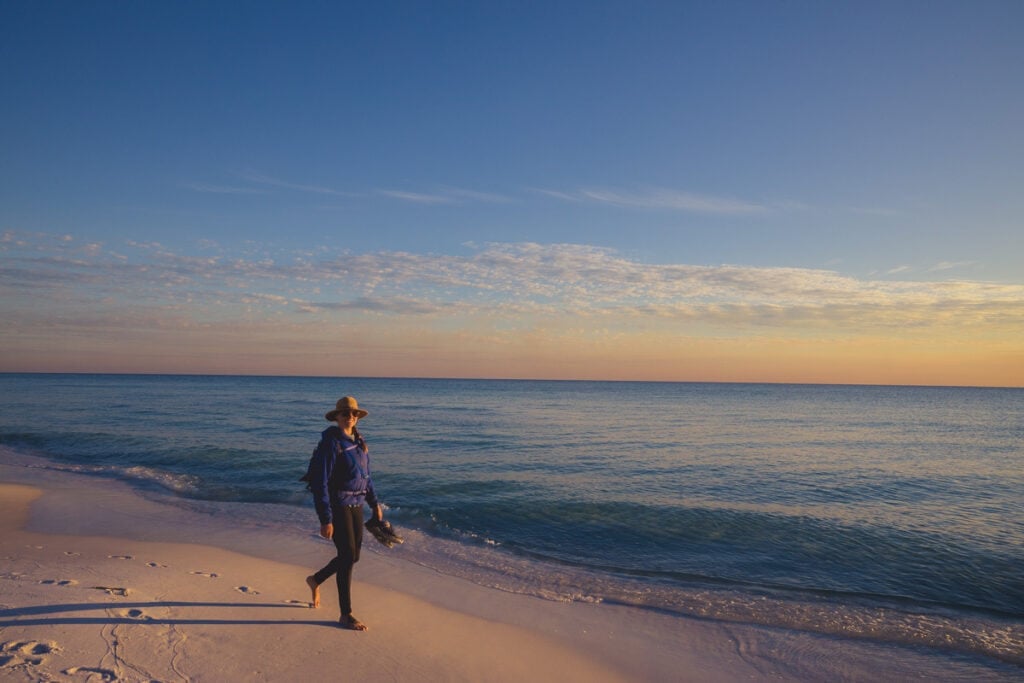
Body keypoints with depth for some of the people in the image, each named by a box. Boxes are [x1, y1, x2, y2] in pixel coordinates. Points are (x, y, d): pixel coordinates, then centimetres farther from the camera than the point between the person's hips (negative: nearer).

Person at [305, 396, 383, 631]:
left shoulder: (358, 441, 8)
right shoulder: (330, 443, -16)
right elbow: (320, 484, -18)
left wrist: (374, 503, 17)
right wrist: (325, 520, -20)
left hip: (356, 505, 8)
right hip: (337, 505, -8)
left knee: (353, 556, 15)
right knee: (347, 557, -6)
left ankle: (316, 580, 42)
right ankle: (346, 615, 7)